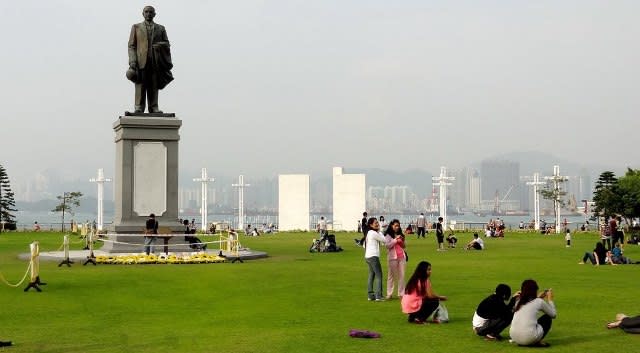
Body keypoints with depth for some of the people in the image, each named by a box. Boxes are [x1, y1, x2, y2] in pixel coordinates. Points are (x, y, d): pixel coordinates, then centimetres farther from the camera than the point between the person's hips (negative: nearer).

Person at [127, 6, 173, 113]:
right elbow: (131, 46, 7)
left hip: (156, 62, 1)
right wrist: (132, 61, -6)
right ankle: (139, 108, -7)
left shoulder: (161, 28, 17)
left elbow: (166, 44, 13)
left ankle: (154, 108, -1)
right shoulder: (136, 27, 14)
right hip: (141, 61, -1)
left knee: (154, 86, -2)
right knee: (140, 86, -6)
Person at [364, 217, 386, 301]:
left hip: (368, 256, 10)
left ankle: (371, 295, 14)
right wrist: (379, 230, 2)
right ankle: (378, 296, -12)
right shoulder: (374, 233, -12)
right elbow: (383, 240, -5)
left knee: (371, 275, 13)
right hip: (373, 256, -10)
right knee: (378, 275, -8)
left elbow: (364, 245, 19)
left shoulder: (369, 233, 16)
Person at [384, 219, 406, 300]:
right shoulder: (388, 235, 2)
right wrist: (395, 239, -15)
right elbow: (387, 245, -10)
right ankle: (389, 294, 0)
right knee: (391, 275, -2)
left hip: (401, 257, 5)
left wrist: (402, 241, 0)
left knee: (402, 275, 1)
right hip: (392, 257, -5)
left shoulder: (400, 235, 17)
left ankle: (401, 293, 4)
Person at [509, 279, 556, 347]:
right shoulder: (539, 302, 2)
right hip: (529, 338, -6)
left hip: (514, 338, 6)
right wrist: (550, 299, 28)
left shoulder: (518, 301, 15)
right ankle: (537, 342, 4)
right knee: (547, 318, 19)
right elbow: (553, 314, 16)